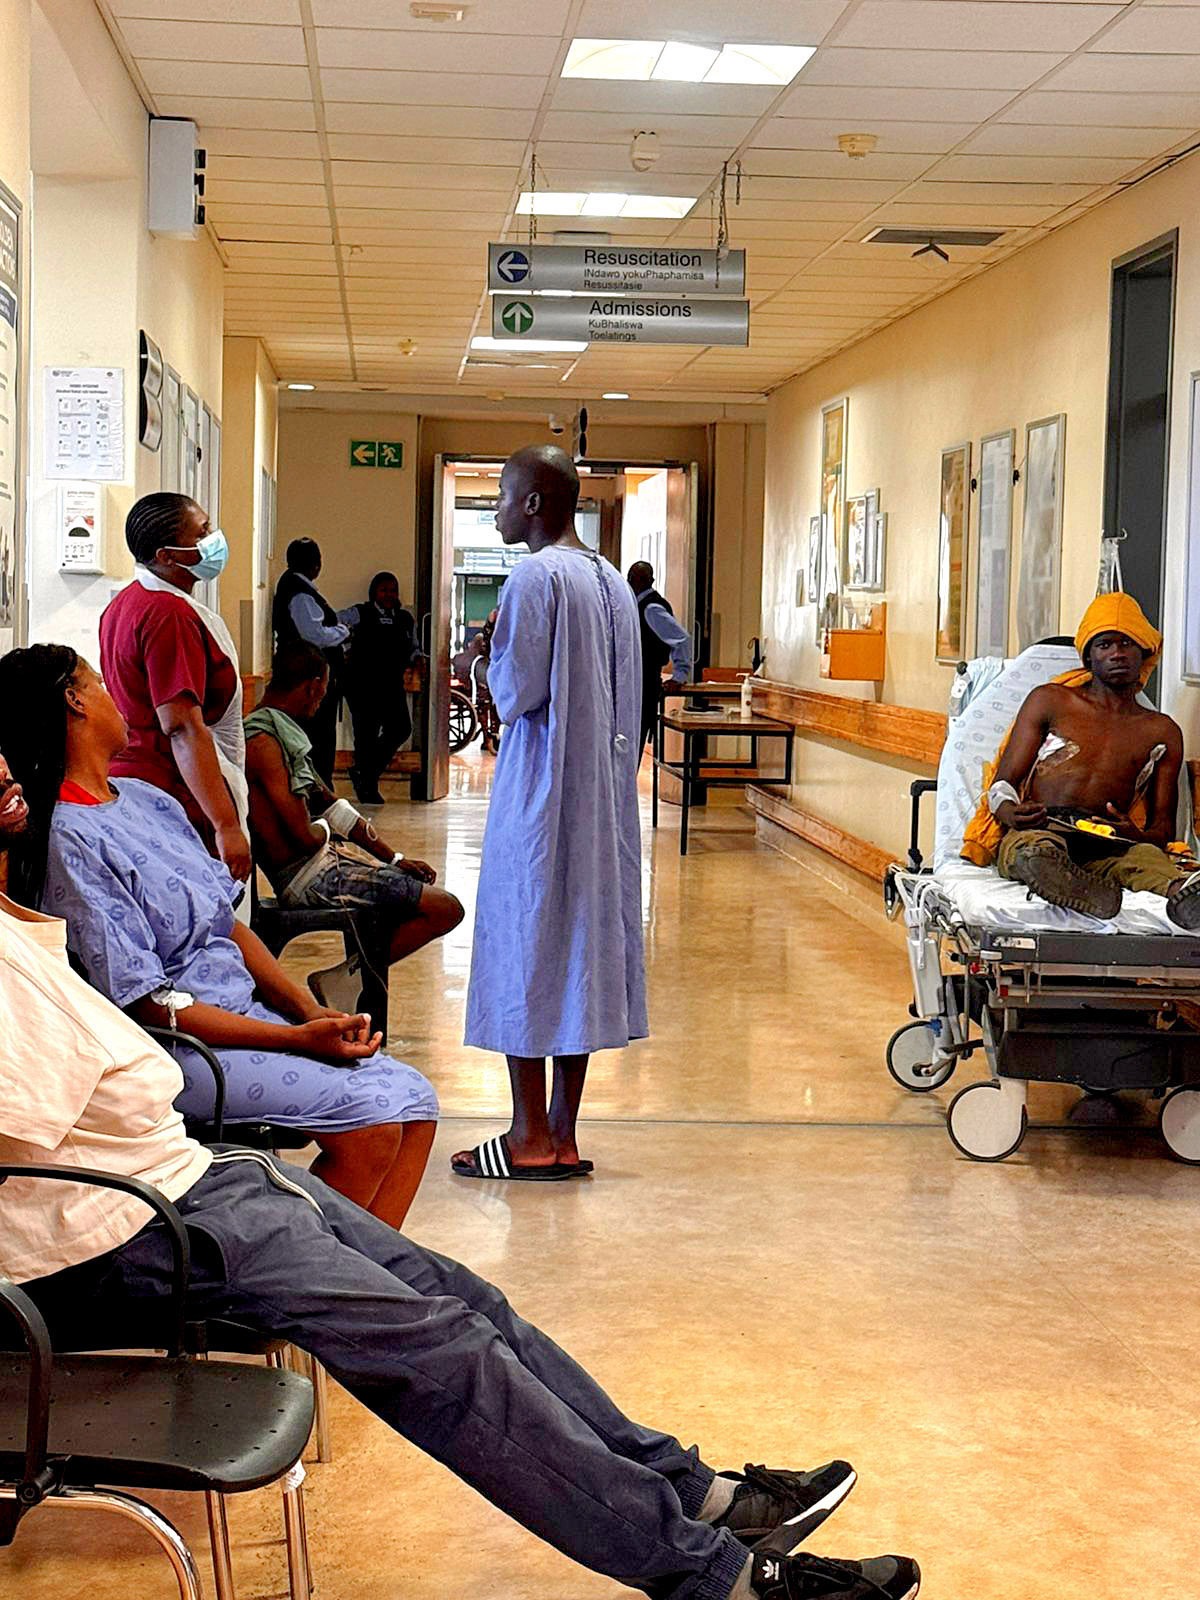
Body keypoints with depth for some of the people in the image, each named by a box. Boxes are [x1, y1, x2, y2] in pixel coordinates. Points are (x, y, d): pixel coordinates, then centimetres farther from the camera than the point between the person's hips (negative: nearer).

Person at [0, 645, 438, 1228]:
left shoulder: (145, 799, 12)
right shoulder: (66, 841, -16)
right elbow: (148, 1004, -19)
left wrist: (313, 1013, 0)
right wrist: (298, 1039, -20)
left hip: (246, 1011, 9)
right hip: (174, 1046, -9)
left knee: (413, 1099, -2)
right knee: (370, 1116, -20)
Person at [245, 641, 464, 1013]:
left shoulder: (282, 731, 15)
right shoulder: (262, 741, -17)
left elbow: (334, 807, 18)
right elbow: (304, 837, -21)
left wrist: (396, 858, 13)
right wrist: (323, 829, 2)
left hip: (322, 861, 10)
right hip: (308, 876, -10)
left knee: (419, 884, 22)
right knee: (445, 909, -12)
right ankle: (341, 982, -4)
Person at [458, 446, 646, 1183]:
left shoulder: (537, 577, -14)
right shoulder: (612, 580, 12)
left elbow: (516, 692, -16)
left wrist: (492, 660, 3)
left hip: (541, 790, -8)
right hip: (601, 788, 8)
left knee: (526, 950, -1)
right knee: (583, 944, 9)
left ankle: (531, 1137, 2)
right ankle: (563, 1132, 13)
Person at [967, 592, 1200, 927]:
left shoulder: (1162, 732, 26)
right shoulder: (1050, 701, 22)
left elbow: (1164, 826, 21)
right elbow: (1002, 783, 15)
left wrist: (1139, 835, -8)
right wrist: (1010, 813, -13)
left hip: (1107, 845, 1)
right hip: (1039, 833, -1)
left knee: (1146, 857, -38)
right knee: (1036, 853, -42)